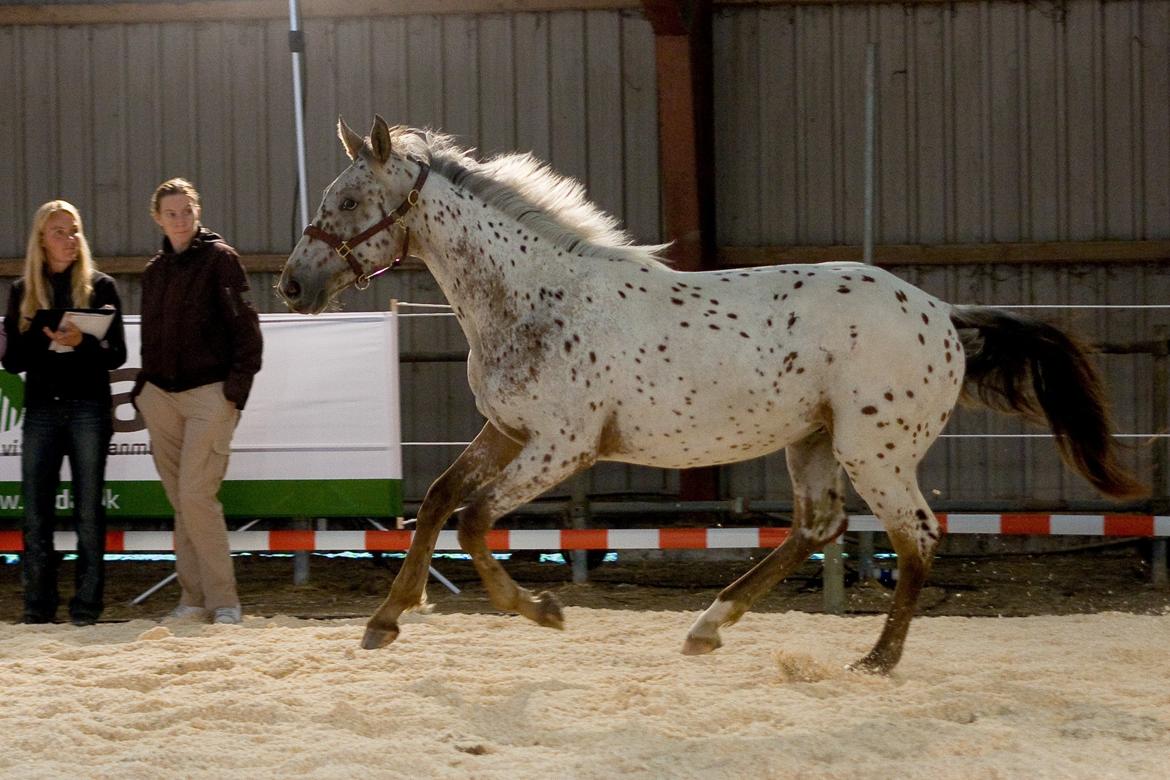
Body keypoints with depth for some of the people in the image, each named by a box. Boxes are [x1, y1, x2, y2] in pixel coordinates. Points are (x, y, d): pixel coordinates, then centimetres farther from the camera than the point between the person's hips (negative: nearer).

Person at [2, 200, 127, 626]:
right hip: (41, 409, 2)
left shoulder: (100, 287, 6)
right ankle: (39, 605, 1)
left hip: (88, 408, -2)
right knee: (36, 512, -2)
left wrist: (81, 343, -18)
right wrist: (47, 340, -12)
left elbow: (117, 354, 1)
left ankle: (87, 604, -1)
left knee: (88, 510, -3)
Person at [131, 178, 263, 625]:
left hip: (208, 393, -6)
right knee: (180, 501, 5)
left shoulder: (219, 258, -3)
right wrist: (142, 390, 11)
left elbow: (245, 328, -6)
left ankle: (223, 601, -7)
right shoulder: (154, 271, 15)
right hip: (161, 395, 6)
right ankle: (194, 598, 10)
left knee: (196, 496, -13)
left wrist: (237, 386, -13)